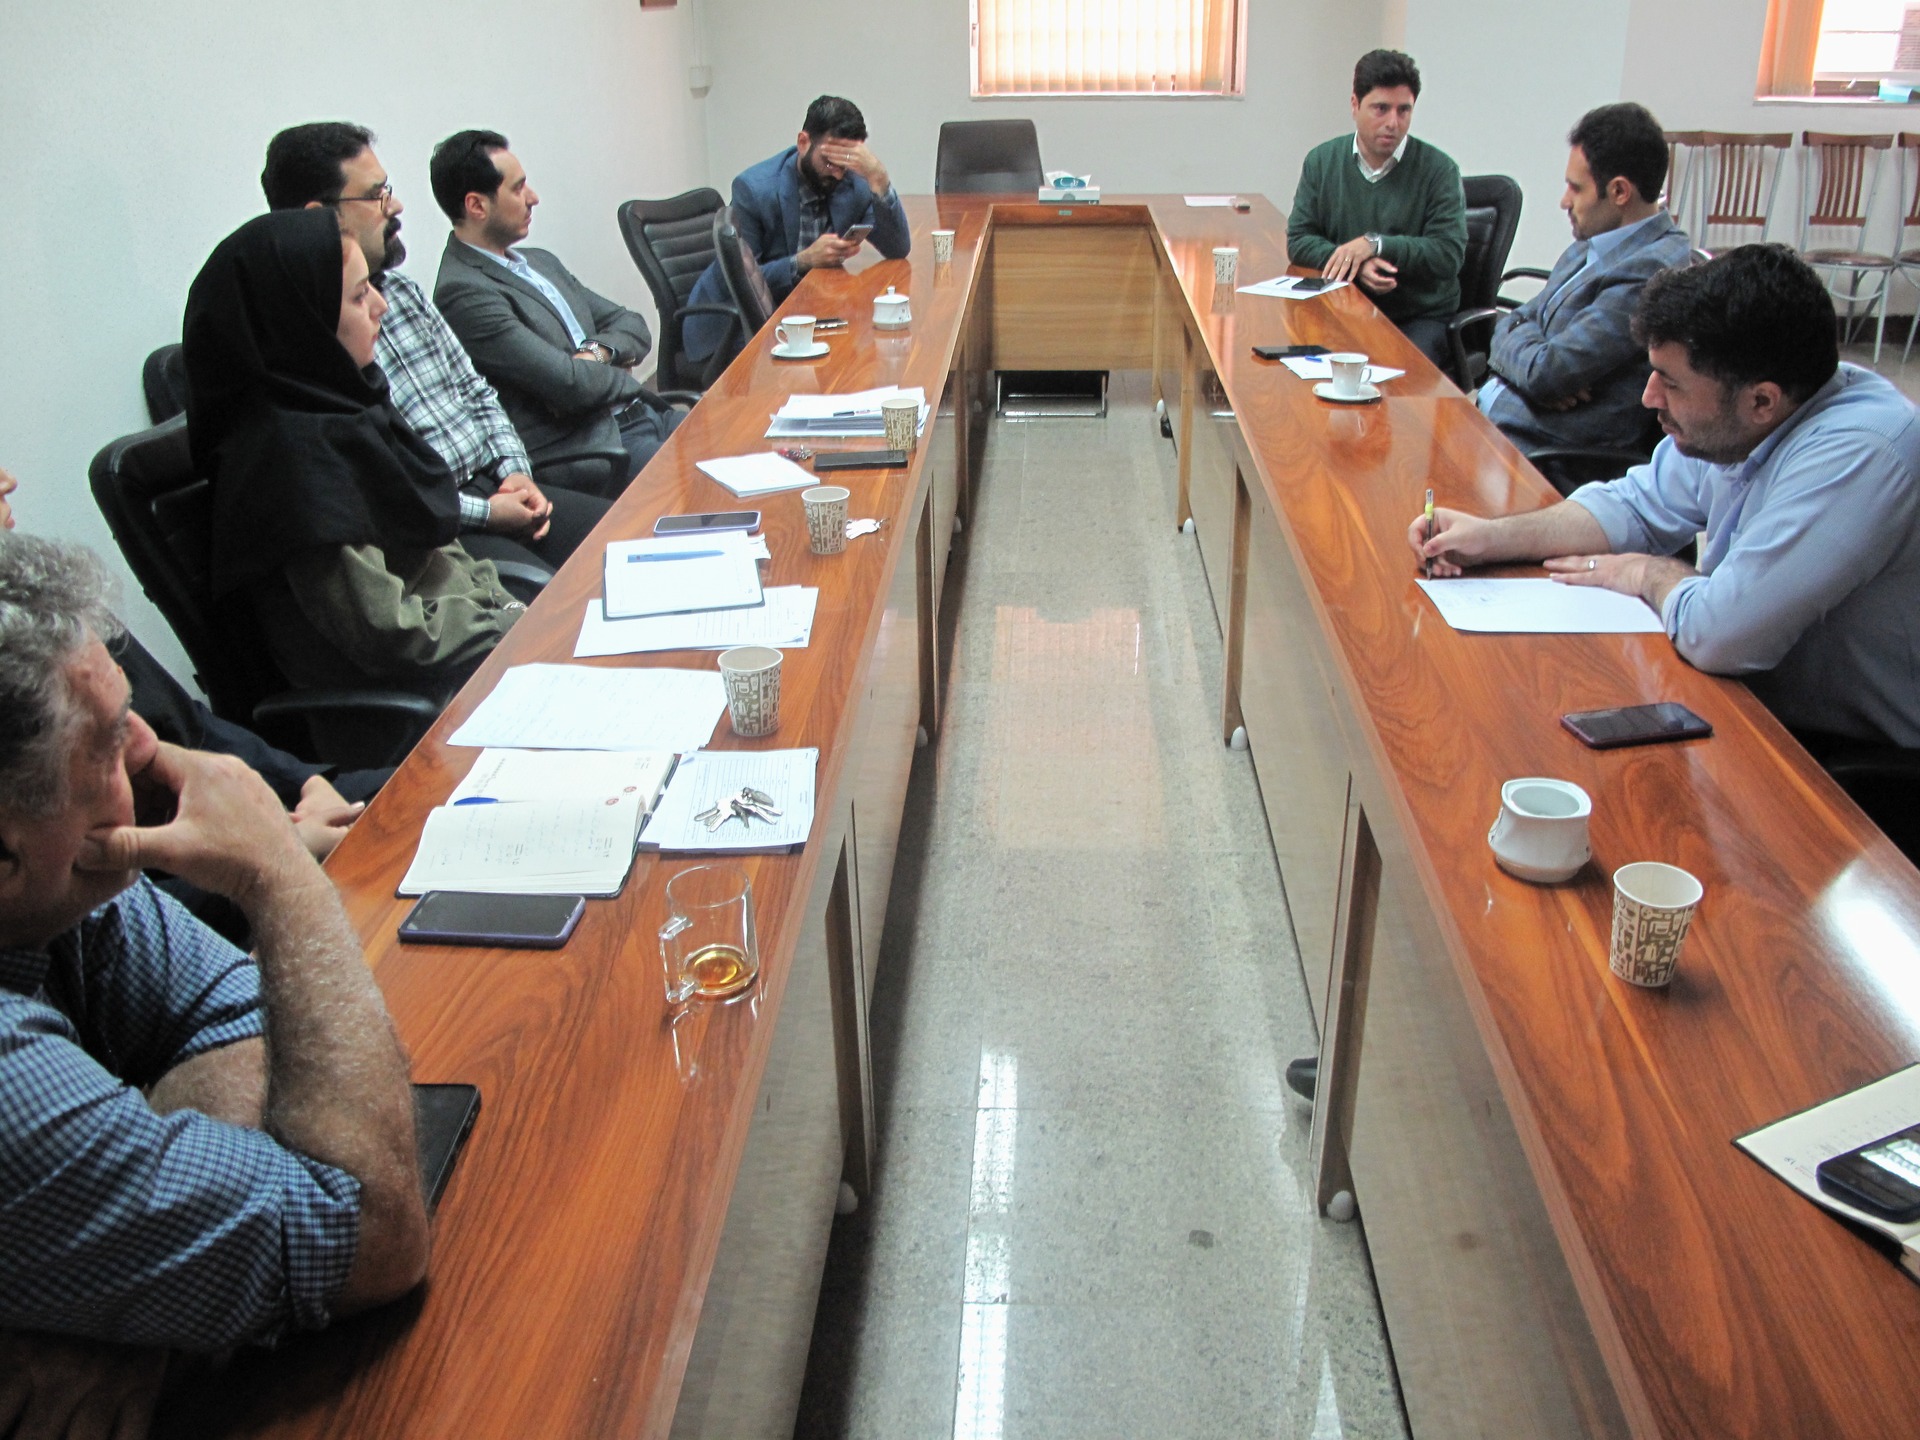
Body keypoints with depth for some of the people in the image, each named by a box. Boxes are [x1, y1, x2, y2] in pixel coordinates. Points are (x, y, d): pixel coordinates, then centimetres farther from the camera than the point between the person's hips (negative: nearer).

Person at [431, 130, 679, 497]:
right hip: (585, 451, -9)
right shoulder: (464, 293, -12)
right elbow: (570, 384, -19)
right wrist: (628, 380, 1)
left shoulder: (540, 262, 18)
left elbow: (634, 328, 18)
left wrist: (599, 351, -4)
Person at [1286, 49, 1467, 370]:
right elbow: (1298, 242, 3)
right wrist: (1354, 263, -15)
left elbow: (1449, 254, -9)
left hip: (1422, 316, -2)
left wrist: (1376, 244, -18)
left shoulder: (1438, 170, -3)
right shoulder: (1321, 161, 7)